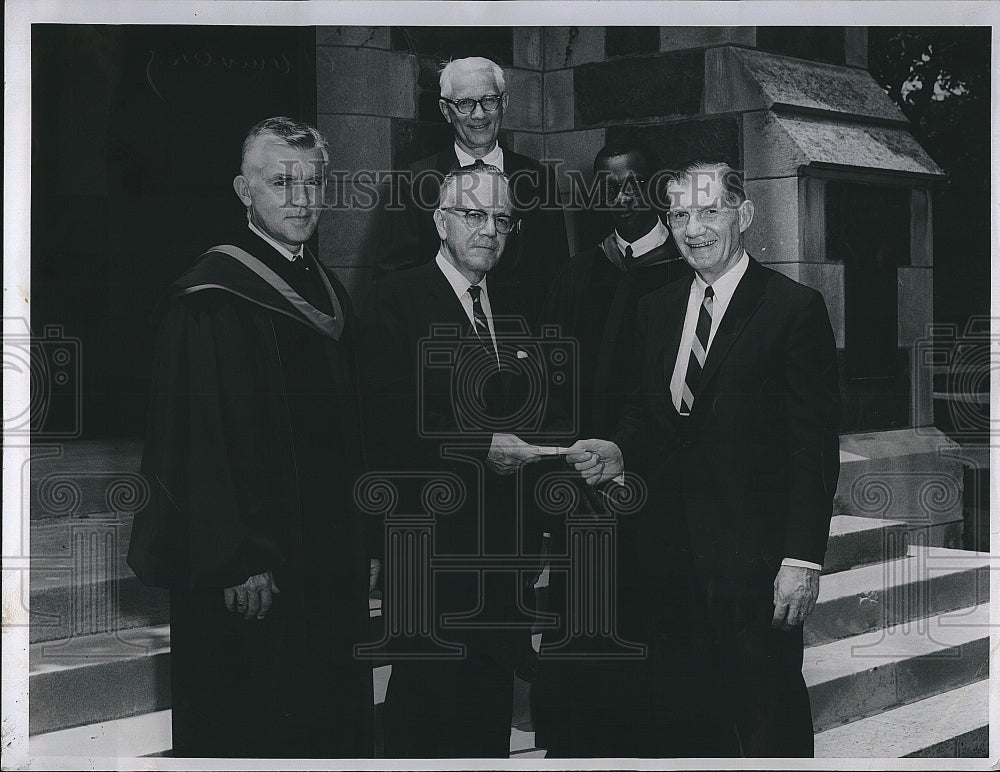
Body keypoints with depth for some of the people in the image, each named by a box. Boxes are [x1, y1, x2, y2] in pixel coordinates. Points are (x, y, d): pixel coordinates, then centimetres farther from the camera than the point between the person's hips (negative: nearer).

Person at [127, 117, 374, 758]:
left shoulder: (329, 295, 12)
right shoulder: (211, 300, -12)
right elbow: (199, 440, -16)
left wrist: (356, 546, 14)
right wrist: (237, 561, -19)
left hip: (330, 558, 8)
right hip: (252, 570, -7)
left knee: (335, 725, 13)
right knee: (254, 728, 0)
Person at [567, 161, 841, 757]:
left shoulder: (795, 307, -6)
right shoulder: (657, 310, 12)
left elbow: (815, 443, -9)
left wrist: (803, 557, -13)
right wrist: (619, 453, -3)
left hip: (755, 555, -5)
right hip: (671, 554, 5)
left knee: (769, 718, 2)